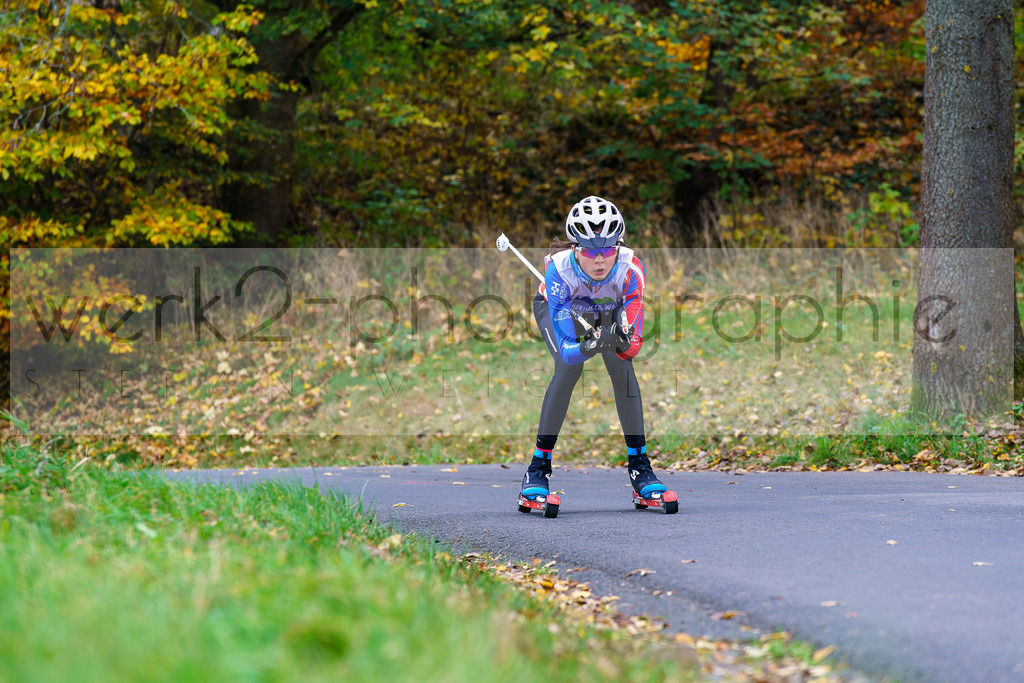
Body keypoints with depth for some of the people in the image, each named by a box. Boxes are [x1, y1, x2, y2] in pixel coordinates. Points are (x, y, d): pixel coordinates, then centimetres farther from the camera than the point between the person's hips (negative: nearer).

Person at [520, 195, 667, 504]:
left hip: (609, 310, 2)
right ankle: (538, 467, -14)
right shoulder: (560, 270, -41)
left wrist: (623, 342, -57)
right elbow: (566, 349, -41)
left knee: (621, 367, -20)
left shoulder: (630, 268, -38)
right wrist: (586, 348, -61)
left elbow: (634, 346, -35)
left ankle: (639, 465, -8)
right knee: (569, 367, -25)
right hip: (556, 307, -2)